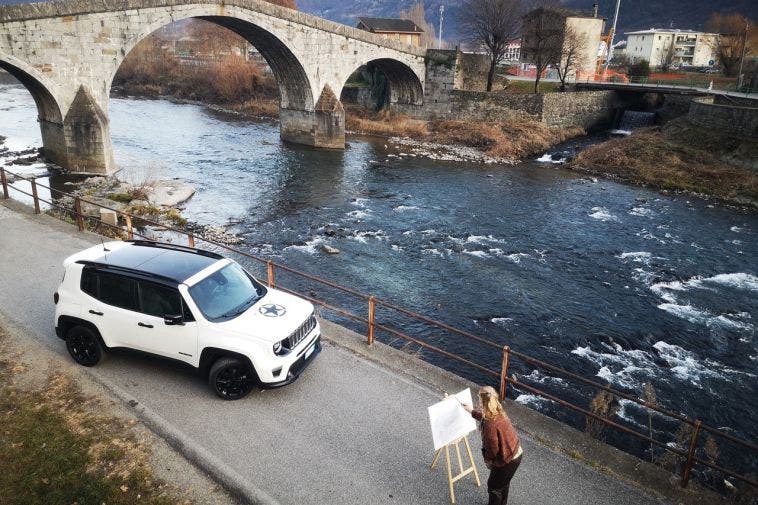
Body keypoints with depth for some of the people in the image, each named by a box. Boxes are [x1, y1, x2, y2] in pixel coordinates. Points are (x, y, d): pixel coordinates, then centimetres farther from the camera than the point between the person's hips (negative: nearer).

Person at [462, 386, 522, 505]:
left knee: (493, 486, 16)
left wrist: (488, 460, -4)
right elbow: (485, 417, 21)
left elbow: (493, 448, -23)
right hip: (516, 453, 9)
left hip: (507, 460, -9)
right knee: (503, 482, 31)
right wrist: (472, 411, 27)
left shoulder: (490, 424, -33)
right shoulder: (497, 412, -5)